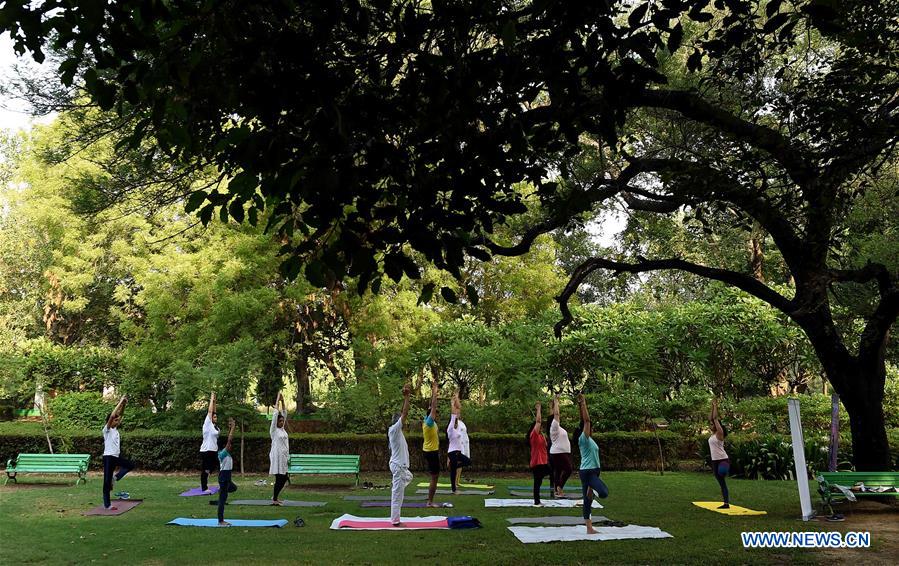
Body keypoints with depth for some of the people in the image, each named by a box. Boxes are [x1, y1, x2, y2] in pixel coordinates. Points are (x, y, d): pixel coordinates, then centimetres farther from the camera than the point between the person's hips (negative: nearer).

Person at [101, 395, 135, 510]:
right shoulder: (107, 429, -11)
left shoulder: (115, 429, 9)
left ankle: (115, 478, 17)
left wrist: (124, 404, -5)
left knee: (130, 465, 18)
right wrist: (120, 402, -23)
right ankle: (107, 504, 2)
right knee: (107, 481, -3)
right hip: (108, 457, -8)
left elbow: (121, 415, 9)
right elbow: (112, 415, -24)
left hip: (116, 457, 8)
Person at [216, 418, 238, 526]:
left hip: (227, 477, 10)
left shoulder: (225, 453, 7)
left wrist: (230, 427, 8)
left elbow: (228, 439, 12)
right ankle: (221, 521, 4)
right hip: (224, 477, -10)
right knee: (222, 499, -3)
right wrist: (232, 427, -21)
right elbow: (229, 440, -24)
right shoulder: (223, 453, -16)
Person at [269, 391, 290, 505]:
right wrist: (277, 400, -11)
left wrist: (283, 401, 6)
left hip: (283, 456, 8)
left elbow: (284, 413, 12)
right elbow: (276, 414, -13)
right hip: (276, 456, -8)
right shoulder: (274, 430, -6)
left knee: (284, 478, 10)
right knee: (279, 478, -5)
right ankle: (274, 499, 3)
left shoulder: (282, 429, 12)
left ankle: (275, 496, 24)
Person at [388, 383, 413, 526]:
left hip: (401, 465, 10)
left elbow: (403, 413, 14)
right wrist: (406, 396, -16)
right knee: (398, 493, -5)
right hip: (398, 466, -10)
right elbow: (405, 413, -19)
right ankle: (395, 520, 1)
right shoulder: (394, 429, -14)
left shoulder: (396, 430, 11)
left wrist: (405, 397, 11)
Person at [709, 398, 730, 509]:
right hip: (715, 461, 9)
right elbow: (711, 418, 18)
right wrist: (712, 407, 17)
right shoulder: (713, 433, 14)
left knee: (722, 482, -14)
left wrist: (716, 406, -6)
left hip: (722, 461, -9)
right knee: (721, 483, 9)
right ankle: (726, 503, 12)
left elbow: (715, 418, -12)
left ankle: (727, 503, -11)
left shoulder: (719, 433, -8)